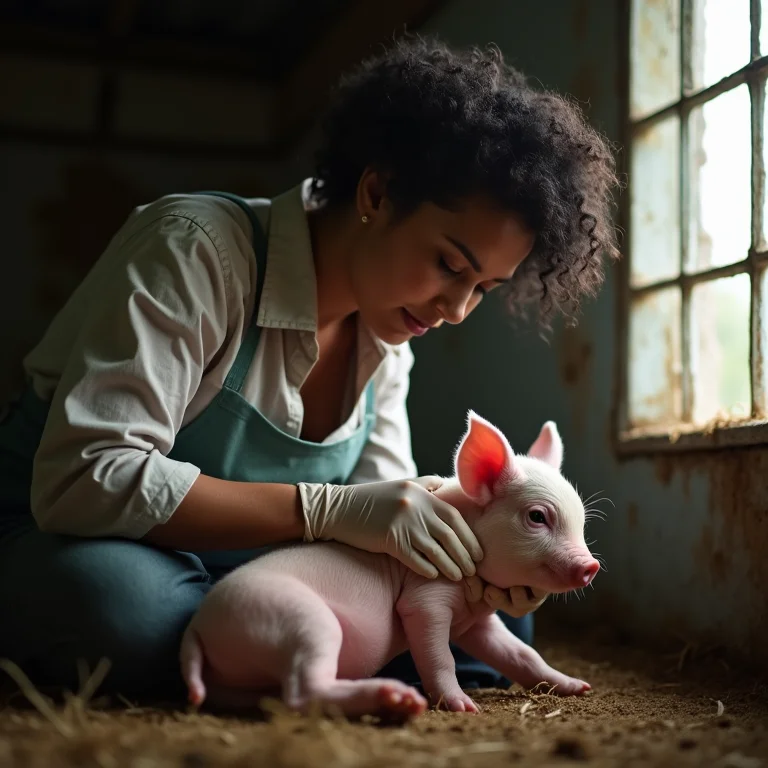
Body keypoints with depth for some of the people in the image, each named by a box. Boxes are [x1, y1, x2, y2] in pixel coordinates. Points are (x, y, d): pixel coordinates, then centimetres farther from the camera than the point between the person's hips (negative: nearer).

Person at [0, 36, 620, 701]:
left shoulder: (385, 344, 1)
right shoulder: (199, 247, -22)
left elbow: (383, 517, 2)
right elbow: (84, 480, -31)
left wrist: (478, 560, -21)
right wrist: (326, 509, -35)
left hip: (227, 574, 7)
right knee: (117, 598, -43)